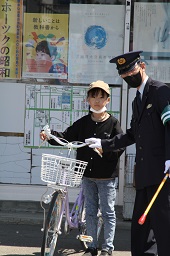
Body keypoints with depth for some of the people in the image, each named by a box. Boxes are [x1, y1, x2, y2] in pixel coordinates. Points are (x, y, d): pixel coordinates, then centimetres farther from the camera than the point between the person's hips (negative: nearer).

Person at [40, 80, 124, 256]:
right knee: (90, 211, 12)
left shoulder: (113, 123, -5)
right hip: (88, 175, 4)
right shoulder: (83, 123, 6)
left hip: (106, 176, -4)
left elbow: (120, 147, -11)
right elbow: (66, 137, 1)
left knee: (108, 212, 3)